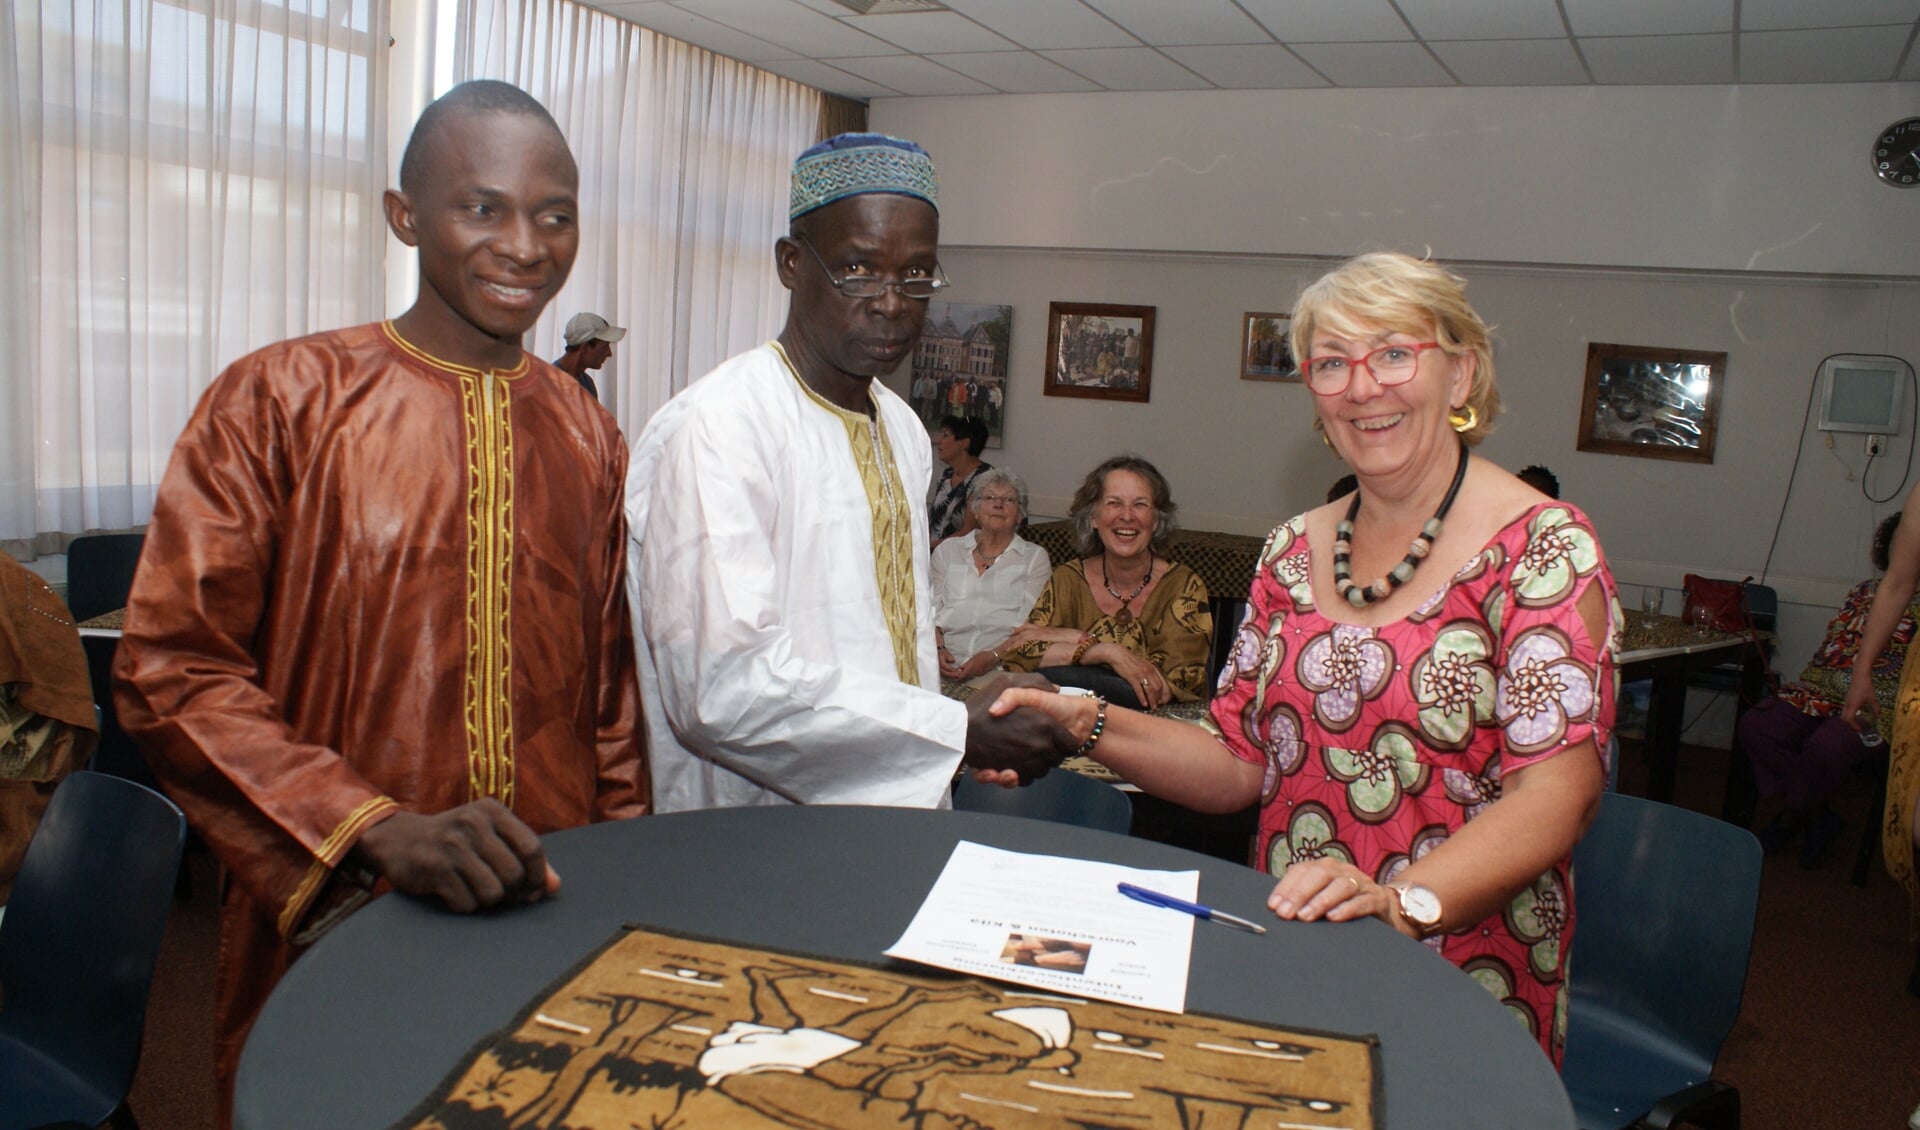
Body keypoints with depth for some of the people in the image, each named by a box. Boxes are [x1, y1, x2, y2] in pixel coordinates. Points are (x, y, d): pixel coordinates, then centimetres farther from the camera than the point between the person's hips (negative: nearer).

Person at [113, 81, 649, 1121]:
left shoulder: (588, 437, 5)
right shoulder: (276, 401, -7)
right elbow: (170, 671, -10)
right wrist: (378, 830, -20)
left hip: (547, 916, 4)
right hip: (336, 928, -3)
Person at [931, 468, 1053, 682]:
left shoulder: (1035, 558, 13)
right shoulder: (948, 550, 21)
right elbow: (929, 610, 13)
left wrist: (992, 657, -15)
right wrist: (937, 649, -8)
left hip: (1001, 669, -2)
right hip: (948, 666, 2)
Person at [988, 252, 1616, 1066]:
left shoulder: (1540, 547, -7)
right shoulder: (1293, 553, 8)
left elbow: (1559, 789, -15)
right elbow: (1240, 764, 8)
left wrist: (1400, 899, -30)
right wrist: (1084, 724, -6)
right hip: (1290, 966, 4)